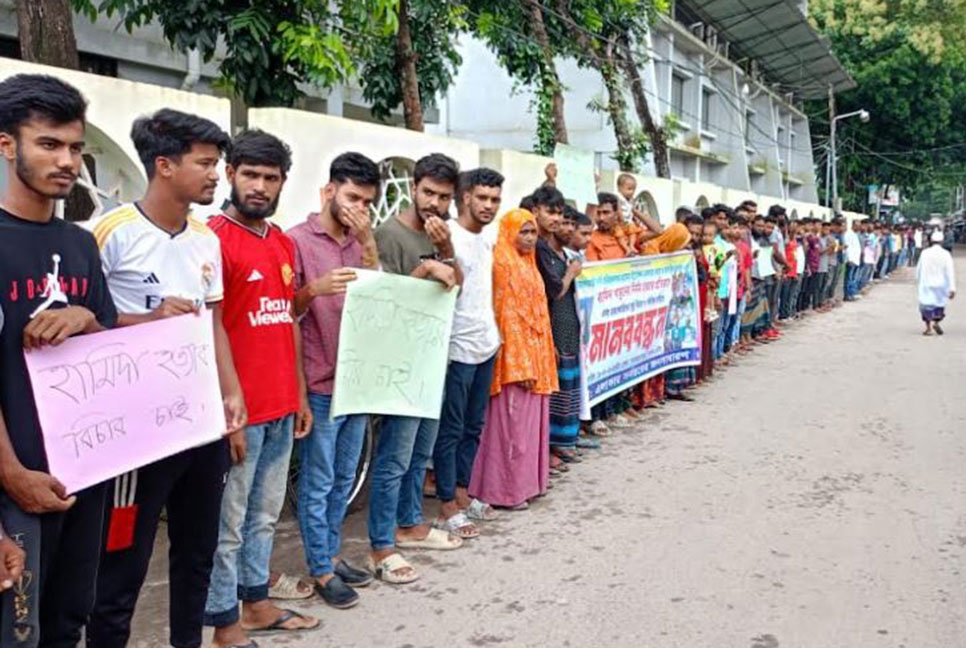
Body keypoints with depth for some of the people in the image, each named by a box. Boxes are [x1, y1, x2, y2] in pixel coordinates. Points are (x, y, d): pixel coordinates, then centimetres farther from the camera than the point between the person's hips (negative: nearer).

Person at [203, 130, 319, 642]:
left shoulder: (283, 243, 11)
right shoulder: (214, 240, -12)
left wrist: (300, 395, 15)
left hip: (281, 408, 8)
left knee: (265, 515, 19)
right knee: (228, 523, 6)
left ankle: (256, 603, 33)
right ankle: (224, 624, 19)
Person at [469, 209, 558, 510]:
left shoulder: (528, 264, 15)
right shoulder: (503, 264, -13)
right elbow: (508, 317, -17)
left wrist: (541, 362, 16)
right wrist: (521, 366, -20)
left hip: (534, 355, 9)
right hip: (515, 357, -9)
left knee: (529, 420, 14)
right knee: (513, 423, -3)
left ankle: (525, 481, 23)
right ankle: (507, 489, 5)